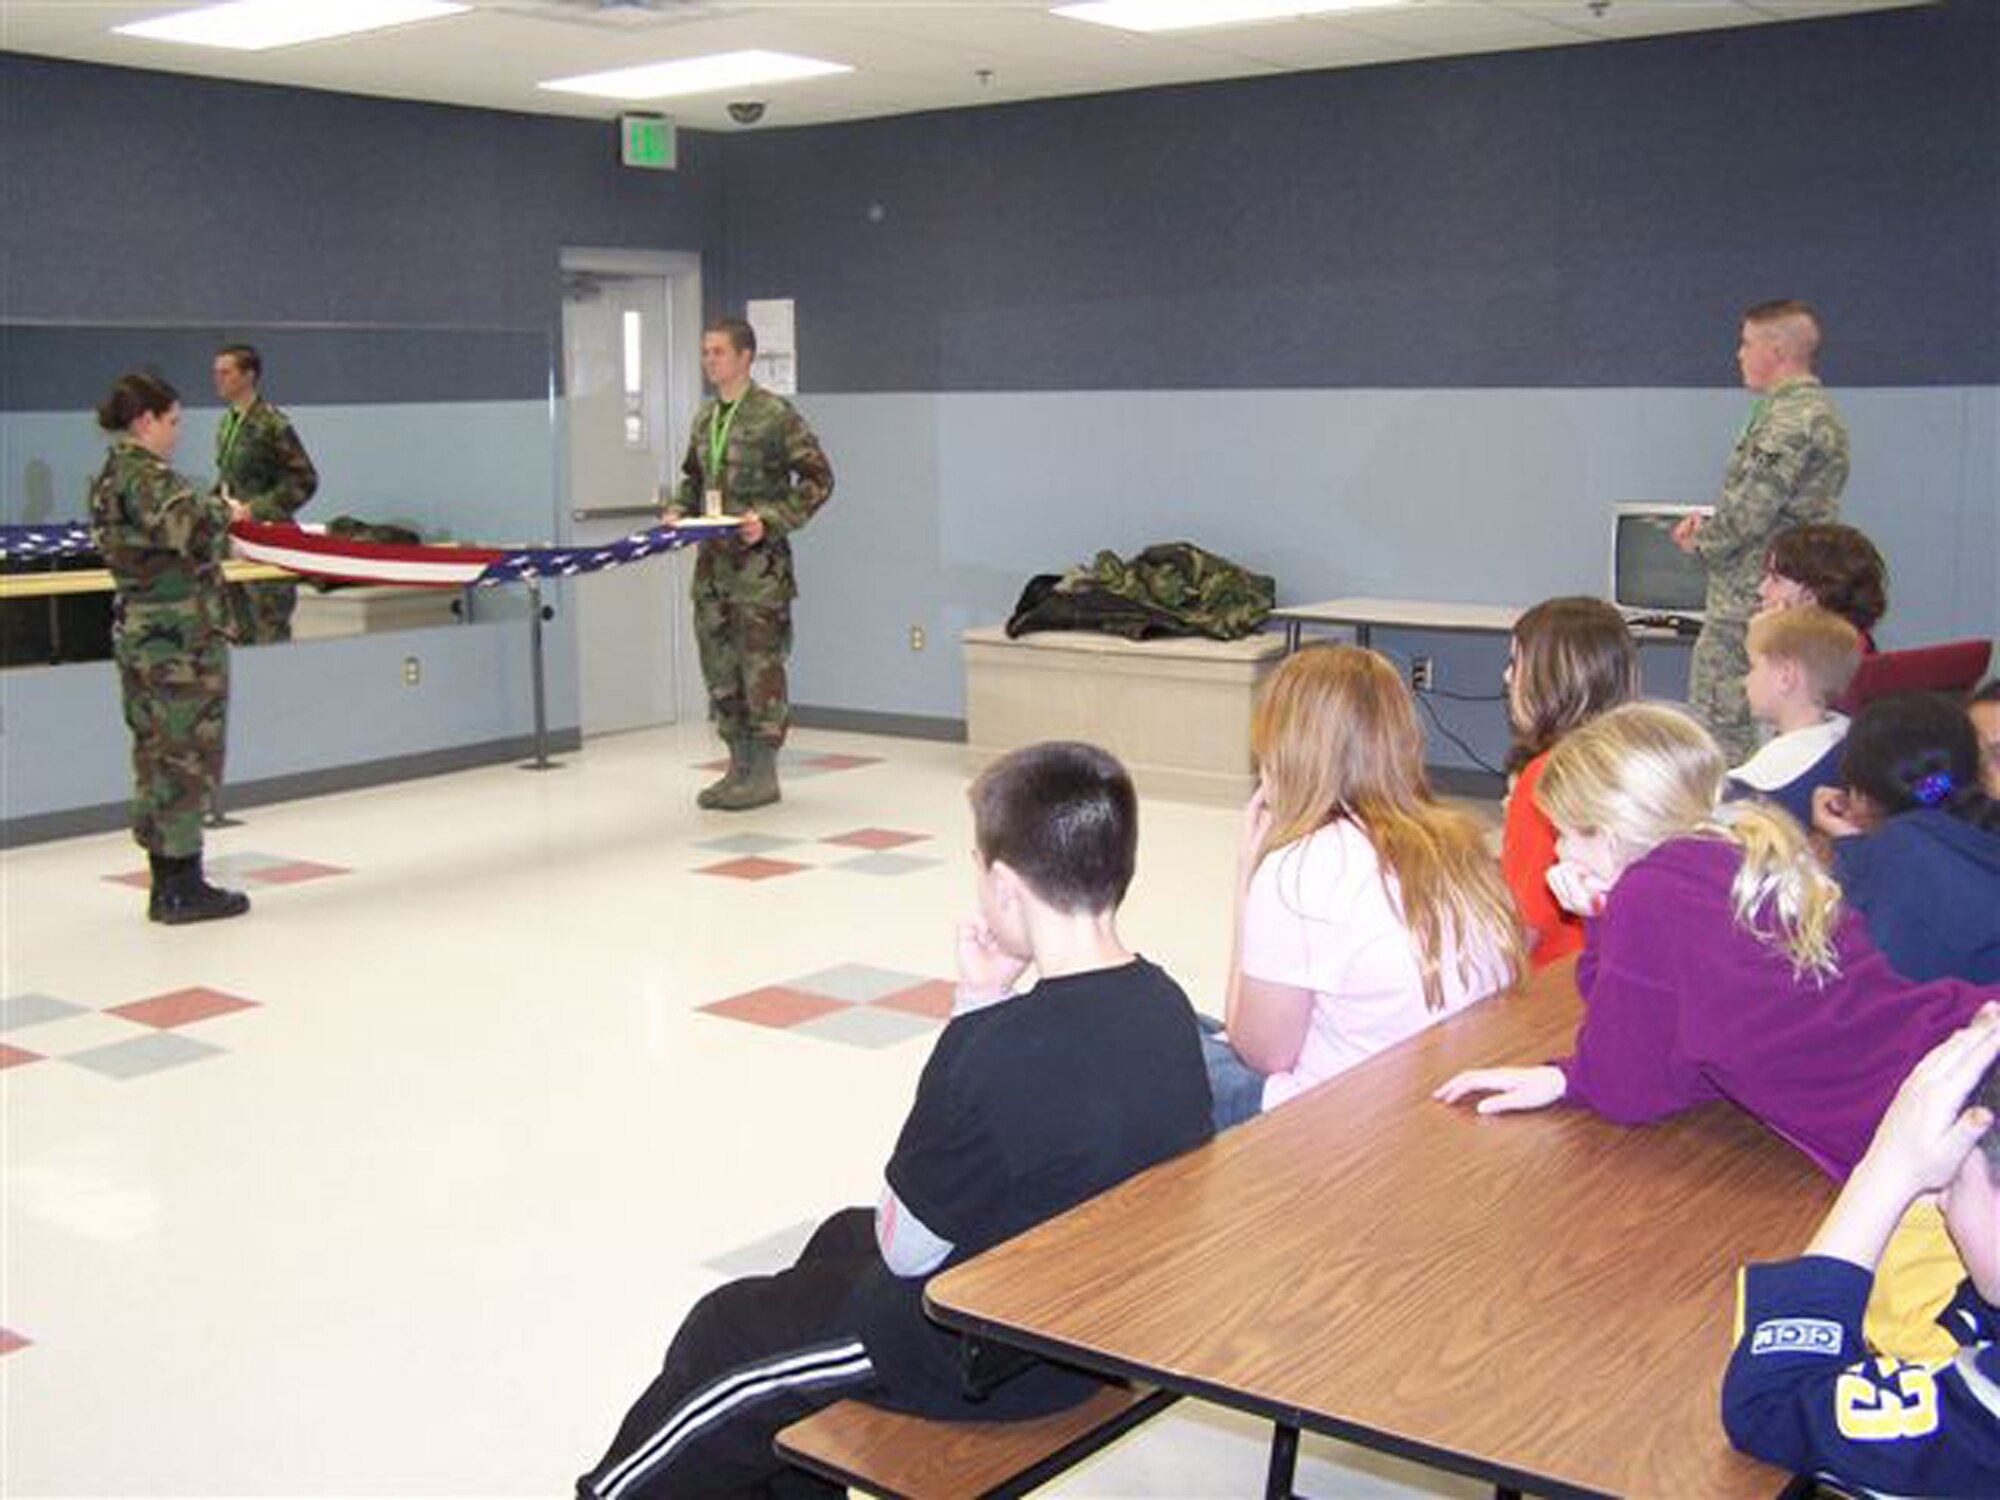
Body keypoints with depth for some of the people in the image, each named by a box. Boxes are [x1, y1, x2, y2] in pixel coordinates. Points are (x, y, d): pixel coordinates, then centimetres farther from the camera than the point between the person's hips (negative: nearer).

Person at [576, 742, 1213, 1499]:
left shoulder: (1003, 1052, -33)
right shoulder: (1165, 1003, -8)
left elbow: (908, 1249, -19)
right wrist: (987, 1007, -10)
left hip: (990, 1366, -8)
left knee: (722, 1336, 15)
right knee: (841, 1238, 32)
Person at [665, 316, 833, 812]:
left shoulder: (774, 414, -9)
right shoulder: (704, 416, 12)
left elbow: (818, 478, -8)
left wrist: (771, 520, -17)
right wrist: (678, 511, 6)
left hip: (758, 559, -7)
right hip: (711, 557, 7)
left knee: (761, 664, -3)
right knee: (719, 664, 9)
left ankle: (764, 774, 4)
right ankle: (739, 766, 19)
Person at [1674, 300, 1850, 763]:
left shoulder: (1789, 418, -17)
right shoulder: (1816, 410, 17)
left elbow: (1750, 511, -22)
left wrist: (1700, 541, -4)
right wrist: (1708, 528, 8)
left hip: (1750, 601, -11)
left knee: (1720, 731, -6)